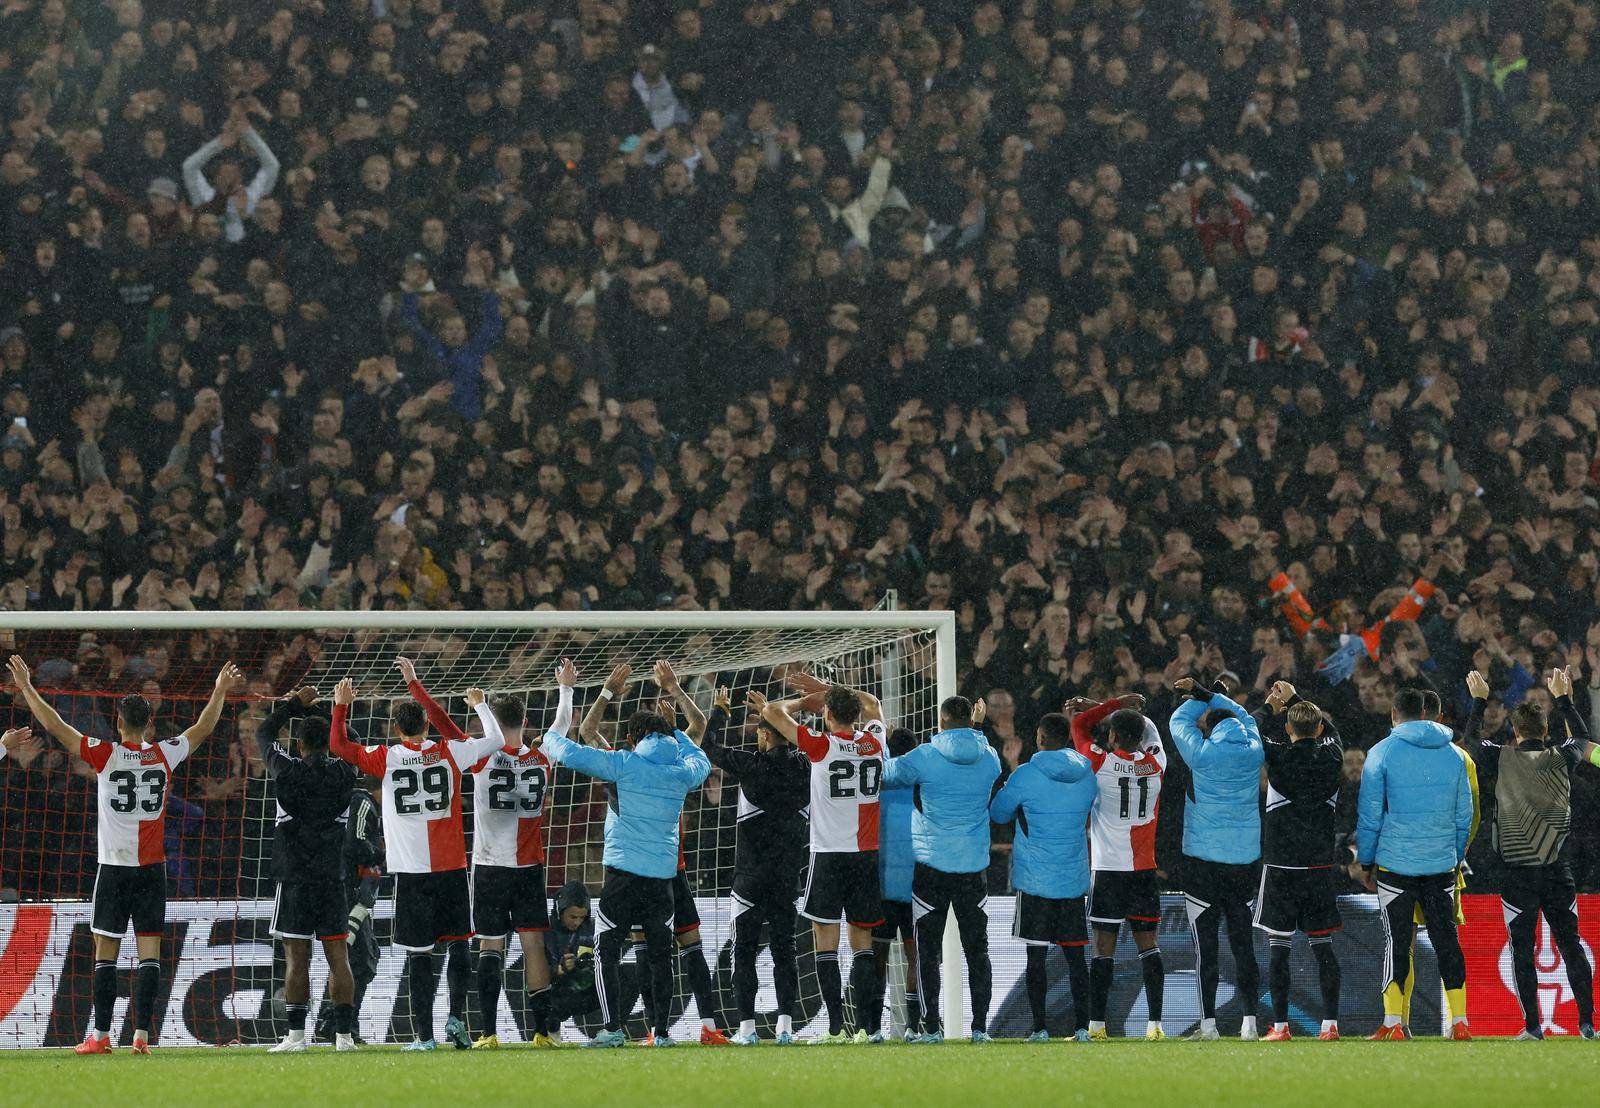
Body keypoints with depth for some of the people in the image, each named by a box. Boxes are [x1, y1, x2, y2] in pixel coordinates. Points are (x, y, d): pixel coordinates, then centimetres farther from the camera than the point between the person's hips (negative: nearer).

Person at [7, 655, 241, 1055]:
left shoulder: (105, 755, -7)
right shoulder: (164, 755, 0)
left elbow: (54, 725, -2)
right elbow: (204, 728, 17)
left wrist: (26, 687, 8)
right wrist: (221, 691, 30)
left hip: (114, 868, -2)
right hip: (153, 868, 2)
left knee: (106, 952, 1)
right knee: (149, 950, 1)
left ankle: (101, 1035, -1)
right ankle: (142, 1034, -5)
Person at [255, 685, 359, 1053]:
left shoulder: (288, 770, -6)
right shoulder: (344, 774, 0)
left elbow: (263, 734, 11)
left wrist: (295, 704, 20)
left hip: (295, 880, -2)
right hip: (332, 880, 2)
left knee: (297, 957, -1)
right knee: (338, 957, 2)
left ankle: (296, 1035, -2)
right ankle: (344, 1034, -1)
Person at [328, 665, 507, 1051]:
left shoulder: (386, 759, -2)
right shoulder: (449, 753, 0)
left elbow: (338, 745, 8)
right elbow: (495, 741, 12)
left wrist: (341, 705, 17)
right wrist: (481, 705, 26)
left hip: (411, 871, -1)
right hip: (451, 867, 1)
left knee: (418, 953, 0)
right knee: (458, 944, 12)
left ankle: (423, 1034, -1)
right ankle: (456, 1017, -1)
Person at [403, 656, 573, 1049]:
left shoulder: (484, 758, -9)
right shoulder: (541, 758, 0)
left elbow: (441, 721, -5)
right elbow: (562, 725, 20)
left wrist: (413, 683, 5)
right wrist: (565, 689, 38)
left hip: (490, 867, -2)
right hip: (530, 868, 2)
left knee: (491, 947, 1)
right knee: (533, 944, 2)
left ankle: (488, 1032, -3)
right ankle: (541, 1029, -1)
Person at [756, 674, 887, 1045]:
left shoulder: (822, 745, -8)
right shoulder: (874, 743, 4)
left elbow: (773, 711, -2)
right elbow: (872, 704, 26)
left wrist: (805, 701, 16)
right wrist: (826, 688, 28)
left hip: (830, 854, -4)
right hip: (868, 854, 4)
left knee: (825, 942, -2)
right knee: (862, 943, 8)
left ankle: (836, 1027, -9)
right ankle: (867, 1026, 3)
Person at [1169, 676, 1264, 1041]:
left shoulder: (1203, 754, -11)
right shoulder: (1253, 753, 0)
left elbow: (1180, 721, 6)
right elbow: (1244, 716, 18)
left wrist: (1199, 697, 22)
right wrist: (1205, 694, 20)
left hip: (1203, 858, -4)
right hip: (1245, 859, 4)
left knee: (1205, 946, -1)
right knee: (1243, 943, 8)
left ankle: (1208, 1023, -3)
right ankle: (1249, 1020, 5)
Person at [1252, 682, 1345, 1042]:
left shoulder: (1280, 755, -8)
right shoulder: (1331, 756, 2)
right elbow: (1329, 729, 25)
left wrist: (1271, 706, 28)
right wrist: (1295, 700, 34)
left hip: (1280, 864, -3)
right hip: (1320, 864, 3)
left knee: (1278, 945, 0)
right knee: (1322, 945, 5)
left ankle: (1280, 1025, -2)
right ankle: (1330, 1024, 1)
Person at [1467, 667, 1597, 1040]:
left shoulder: (1502, 760, -6)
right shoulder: (1560, 758, -1)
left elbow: (1472, 743, 16)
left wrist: (1479, 700, 28)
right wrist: (1563, 698, 35)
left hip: (1518, 874, -2)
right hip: (1558, 873, 2)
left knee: (1522, 951, 3)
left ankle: (1533, 1026, 1)